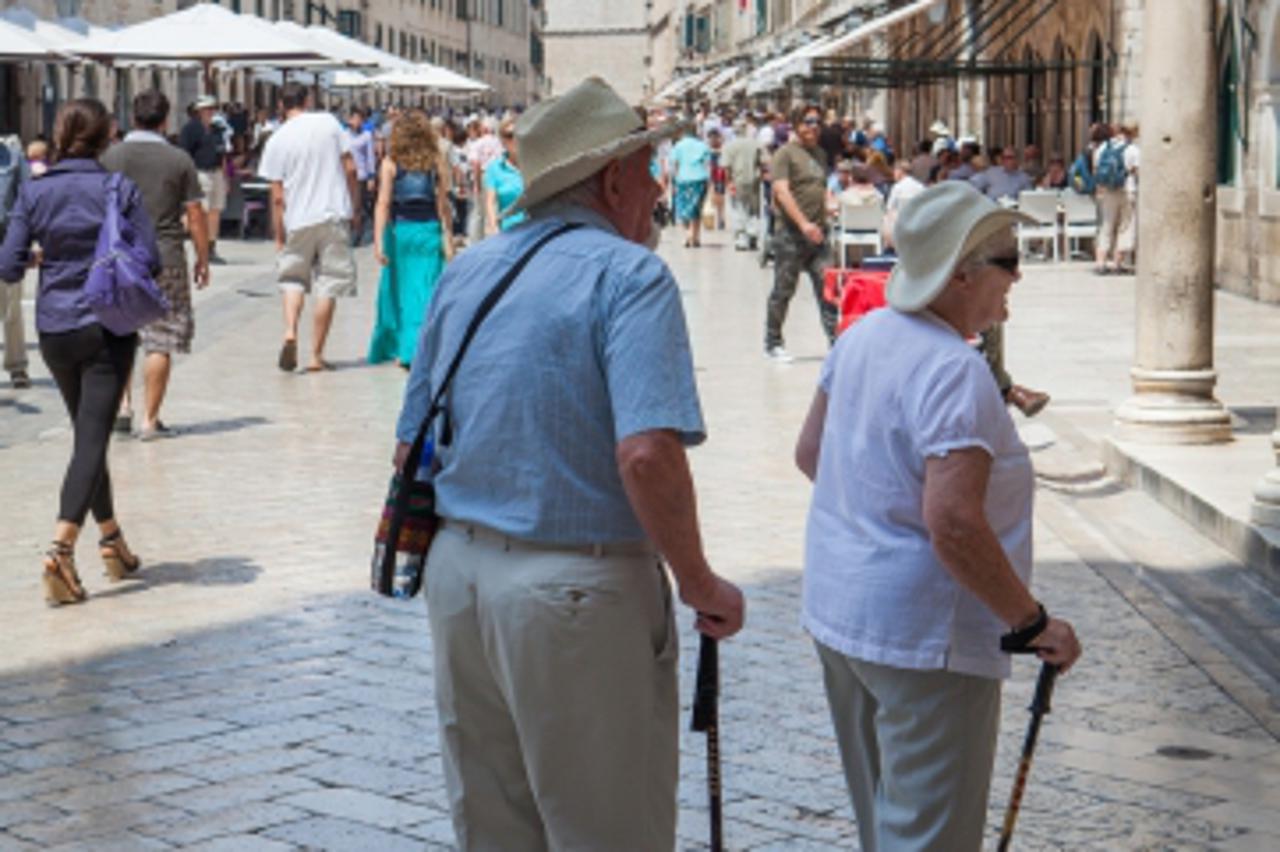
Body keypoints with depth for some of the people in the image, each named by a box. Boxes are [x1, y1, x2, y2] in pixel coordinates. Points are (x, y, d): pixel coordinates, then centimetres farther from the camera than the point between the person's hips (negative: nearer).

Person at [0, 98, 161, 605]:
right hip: (108, 327, -3)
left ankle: (111, 540, 27)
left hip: (54, 330, 3)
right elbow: (149, 261, -9)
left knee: (87, 434, 18)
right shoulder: (120, 190, -8)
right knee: (93, 438, -4)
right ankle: (61, 549, -18)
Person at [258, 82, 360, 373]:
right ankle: (316, 355, 5)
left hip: (298, 221, 0)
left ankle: (290, 332, -8)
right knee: (328, 286, 4)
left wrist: (279, 236, 6)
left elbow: (277, 197, -1)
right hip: (335, 215, 0)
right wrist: (355, 208, 11)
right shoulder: (329, 123, 0)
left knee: (292, 279, 17)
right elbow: (350, 169, 0)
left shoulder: (277, 140, -1)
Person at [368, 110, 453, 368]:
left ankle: (390, 347, 19)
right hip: (429, 231, 0)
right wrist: (448, 238, 3)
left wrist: (378, 240, -9)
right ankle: (414, 350, -8)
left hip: (398, 230, 0)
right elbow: (443, 204, -1)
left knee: (396, 289, 13)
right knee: (425, 292, 1)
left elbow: (383, 204, -8)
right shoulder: (436, 161, 0)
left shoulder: (390, 162, -3)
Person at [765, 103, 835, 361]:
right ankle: (773, 342, 13)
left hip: (817, 233, 6)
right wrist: (803, 224, -24)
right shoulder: (785, 153, -7)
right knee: (783, 290, 2)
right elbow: (782, 191, -16)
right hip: (791, 234, -6)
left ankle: (835, 338, -1)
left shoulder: (820, 154, 17)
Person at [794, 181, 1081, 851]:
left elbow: (810, 454, 16)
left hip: (838, 613, 9)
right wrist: (1032, 624, -22)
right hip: (924, 639, -9)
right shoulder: (954, 372, -23)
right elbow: (953, 521, -31)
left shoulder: (862, 337, 5)